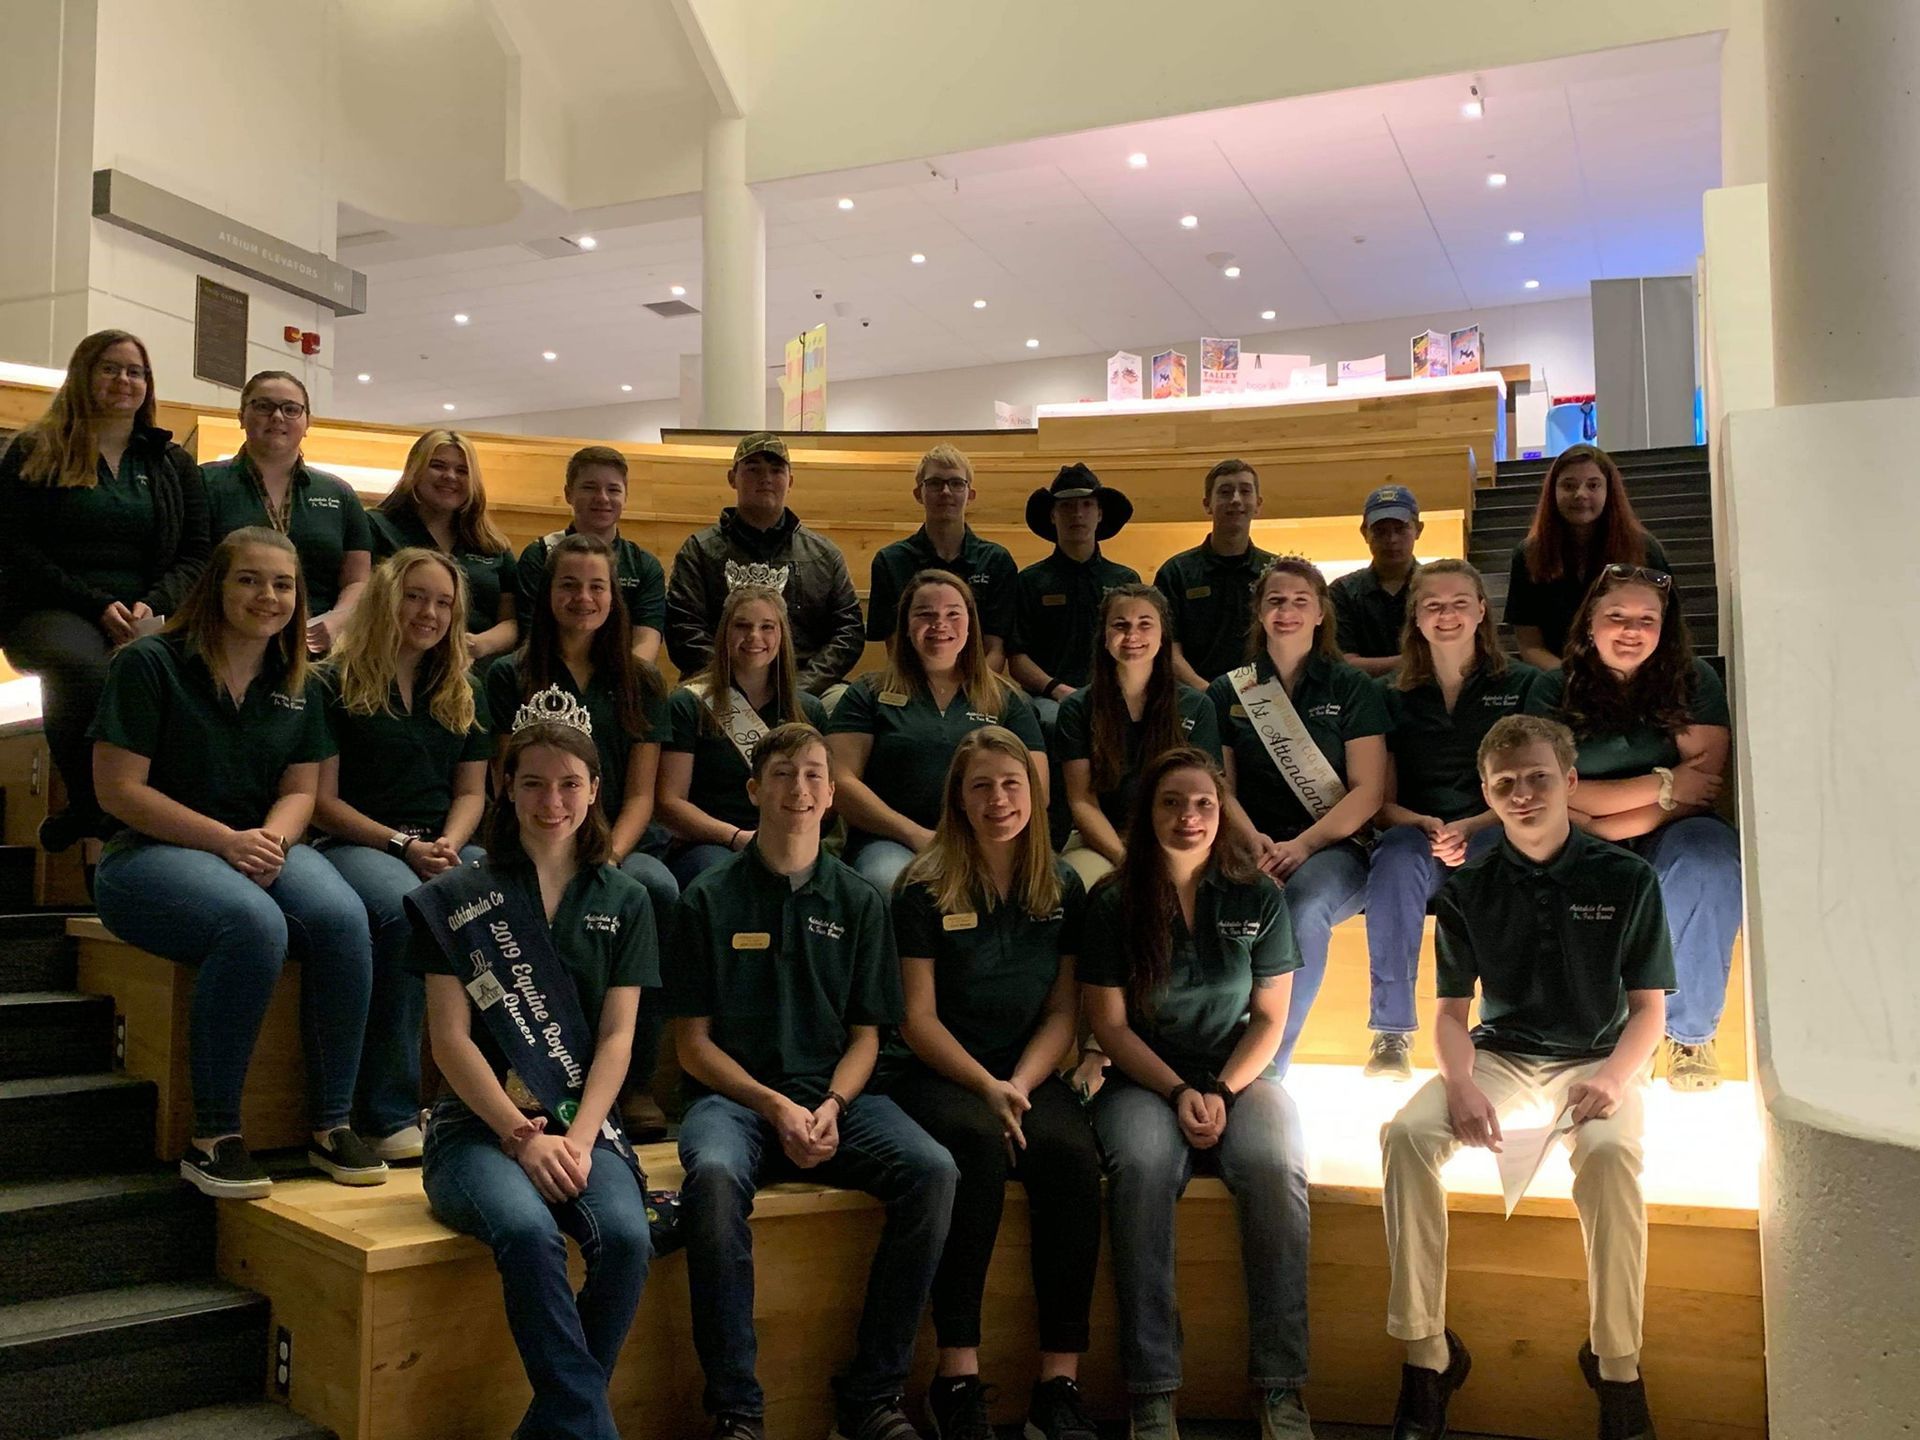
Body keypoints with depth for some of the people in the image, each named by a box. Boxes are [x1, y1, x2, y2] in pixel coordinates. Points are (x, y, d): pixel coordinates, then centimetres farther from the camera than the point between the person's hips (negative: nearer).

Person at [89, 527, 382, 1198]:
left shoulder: (301, 686, 12)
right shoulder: (150, 664, -4)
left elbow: (300, 791, 10)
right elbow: (118, 789, -9)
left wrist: (270, 839, -14)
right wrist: (226, 840, -18)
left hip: (262, 847, 5)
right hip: (151, 854, -5)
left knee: (344, 918, -29)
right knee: (255, 924, -37)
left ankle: (332, 1124, -17)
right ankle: (213, 1139, -24)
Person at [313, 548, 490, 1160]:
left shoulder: (464, 694, 20)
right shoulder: (336, 684, 5)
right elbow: (322, 799, -1)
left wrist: (448, 844, -4)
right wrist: (403, 845, -12)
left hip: (444, 846, 4)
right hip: (355, 844, -4)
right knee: (407, 908, -39)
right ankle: (389, 1115, -30)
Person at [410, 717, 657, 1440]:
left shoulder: (623, 902, 11)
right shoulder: (457, 898, 5)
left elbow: (616, 1037, 5)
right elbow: (451, 1038, -2)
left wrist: (578, 1138, -10)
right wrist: (523, 1137, -13)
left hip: (584, 1123, 2)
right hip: (478, 1126, -2)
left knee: (627, 1238, -28)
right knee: (527, 1231, -34)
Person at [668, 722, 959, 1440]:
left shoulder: (857, 901, 11)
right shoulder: (710, 898, 5)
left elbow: (866, 1035, 11)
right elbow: (693, 1042, 2)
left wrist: (831, 1105, -10)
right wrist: (775, 1107, -12)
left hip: (836, 1093, 2)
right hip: (733, 1094, -2)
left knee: (932, 1171, -25)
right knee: (714, 1174, -36)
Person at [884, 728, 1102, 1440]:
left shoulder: (1063, 890, 8)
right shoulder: (924, 891, -1)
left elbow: (1063, 1013, 7)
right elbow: (918, 1019, -3)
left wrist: (1018, 1086, -10)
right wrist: (987, 1089, -16)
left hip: (1028, 1073, 3)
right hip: (939, 1073, -3)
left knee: (1073, 1157, -29)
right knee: (979, 1143, -35)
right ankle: (958, 1378, -28)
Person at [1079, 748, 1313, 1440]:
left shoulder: (1258, 898, 4)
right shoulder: (1112, 903, 0)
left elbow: (1270, 1019, 4)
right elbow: (1110, 1024, -1)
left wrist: (1219, 1090, -12)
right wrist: (1179, 1092, -14)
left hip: (1240, 1072, 1)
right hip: (1145, 1078, -1)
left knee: (1276, 1166, -31)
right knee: (1142, 1165, -33)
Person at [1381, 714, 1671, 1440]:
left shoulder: (1626, 878, -3)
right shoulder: (1470, 889, 3)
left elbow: (1648, 1006, -1)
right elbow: (1453, 1008, 3)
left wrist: (1614, 1080, -21)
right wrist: (1459, 1083, -19)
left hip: (1597, 1058, -2)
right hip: (1501, 1055, 2)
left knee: (1609, 1152, -37)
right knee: (1406, 1134, -27)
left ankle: (1617, 1364, -20)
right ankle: (1427, 1353, -19)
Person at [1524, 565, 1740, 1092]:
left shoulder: (1695, 682, 1)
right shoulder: (1553, 690, 2)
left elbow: (1702, 788, -9)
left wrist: (1603, 826, -19)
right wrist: (1664, 784, -12)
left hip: (1668, 837, 0)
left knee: (1709, 860, -35)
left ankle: (1692, 1032, -14)